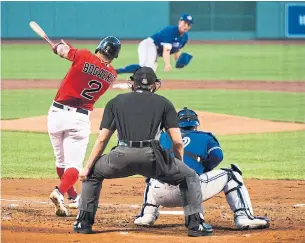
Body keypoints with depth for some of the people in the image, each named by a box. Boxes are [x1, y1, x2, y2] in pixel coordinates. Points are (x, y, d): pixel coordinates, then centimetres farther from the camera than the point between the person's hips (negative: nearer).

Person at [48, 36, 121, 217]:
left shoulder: (84, 57, -6)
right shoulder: (111, 75, 2)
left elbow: (62, 49, 6)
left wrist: (60, 46, 30)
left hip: (57, 113, 1)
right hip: (79, 118, -1)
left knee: (61, 160, 19)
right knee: (74, 164, -1)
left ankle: (73, 198, 30)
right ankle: (60, 192, -28)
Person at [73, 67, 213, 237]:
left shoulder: (116, 102, 23)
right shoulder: (164, 103, 19)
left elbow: (102, 140, 17)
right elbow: (178, 142, 11)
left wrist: (88, 167, 20)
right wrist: (177, 168, 25)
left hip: (122, 155, 1)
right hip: (151, 156, -1)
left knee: (93, 174, 30)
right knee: (190, 177, 20)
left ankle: (83, 222, 23)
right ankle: (195, 224, 8)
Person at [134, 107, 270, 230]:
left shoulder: (164, 136, 27)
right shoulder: (204, 137, 20)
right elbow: (217, 156, 5)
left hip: (164, 194, 3)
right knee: (231, 175, 18)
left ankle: (147, 215, 19)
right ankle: (244, 218, 0)